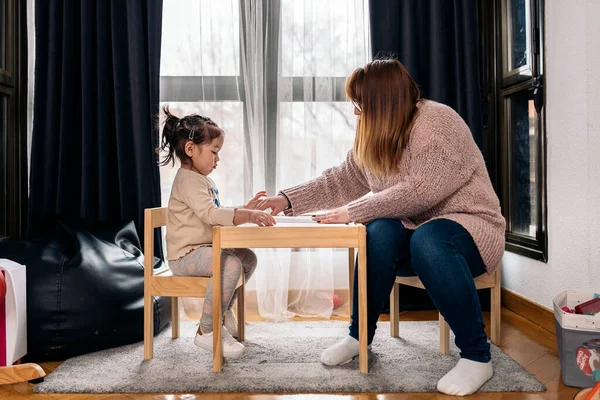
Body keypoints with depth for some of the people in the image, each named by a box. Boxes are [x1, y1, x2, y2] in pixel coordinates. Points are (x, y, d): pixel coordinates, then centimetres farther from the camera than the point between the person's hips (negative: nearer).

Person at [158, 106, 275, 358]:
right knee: (231, 265, -30)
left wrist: (246, 209, 11)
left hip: (203, 249, 11)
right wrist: (248, 216, -37)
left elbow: (220, 215, 24)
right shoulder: (189, 180, -16)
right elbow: (210, 214, -32)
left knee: (248, 258, 12)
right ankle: (206, 331, -19)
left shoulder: (203, 179, 19)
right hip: (185, 255, -11)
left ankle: (224, 311, 25)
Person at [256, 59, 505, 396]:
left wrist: (353, 212, -23)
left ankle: (478, 357, -23)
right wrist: (287, 200, -1)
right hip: (415, 231, 6)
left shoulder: (438, 122, -19)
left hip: (467, 226, -5)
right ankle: (360, 334, -8)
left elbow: (420, 191, -28)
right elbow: (342, 180, 6)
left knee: (428, 240, -37)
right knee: (380, 232, -26)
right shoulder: (376, 137, 4)